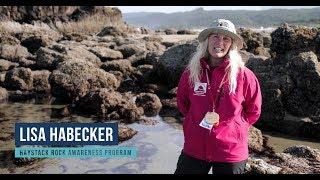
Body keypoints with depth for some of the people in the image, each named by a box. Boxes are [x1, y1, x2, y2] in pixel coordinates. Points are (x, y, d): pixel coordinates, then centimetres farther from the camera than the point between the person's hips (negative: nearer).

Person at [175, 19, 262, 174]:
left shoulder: (244, 76, -11)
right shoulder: (191, 72, -4)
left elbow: (253, 112, 1)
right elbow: (182, 103, 12)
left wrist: (223, 123, -2)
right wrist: (200, 120, 4)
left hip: (231, 154, -2)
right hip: (194, 150, 2)